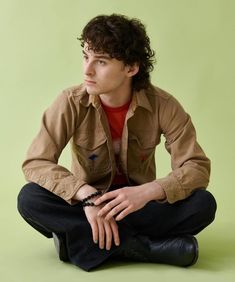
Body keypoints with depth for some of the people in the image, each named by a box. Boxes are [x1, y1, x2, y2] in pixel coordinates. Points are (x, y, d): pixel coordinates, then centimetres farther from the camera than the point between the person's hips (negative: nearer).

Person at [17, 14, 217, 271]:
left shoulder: (163, 106, -15)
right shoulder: (71, 103, -15)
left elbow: (197, 167, -16)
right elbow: (35, 162, -20)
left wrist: (148, 191, -35)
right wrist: (86, 195, -36)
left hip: (138, 204, 0)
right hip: (87, 203, 0)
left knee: (203, 204, -26)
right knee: (29, 198, -29)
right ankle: (148, 247, -30)